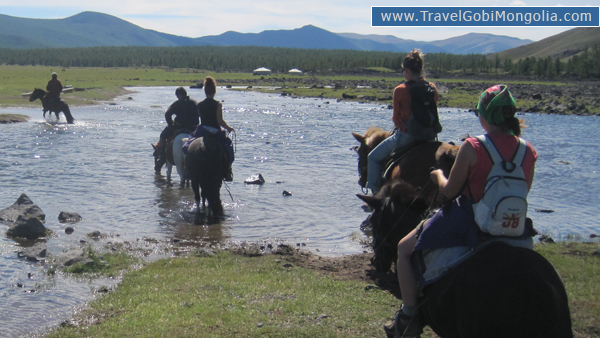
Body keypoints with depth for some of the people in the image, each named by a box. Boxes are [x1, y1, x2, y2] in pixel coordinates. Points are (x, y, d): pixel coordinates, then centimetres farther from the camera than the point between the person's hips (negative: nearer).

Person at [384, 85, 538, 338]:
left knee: (405, 249, 14)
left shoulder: (472, 147, -18)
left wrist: (439, 175, 11)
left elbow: (449, 191, -10)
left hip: (467, 221, -4)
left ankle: (409, 315, 13)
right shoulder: (528, 151, -4)